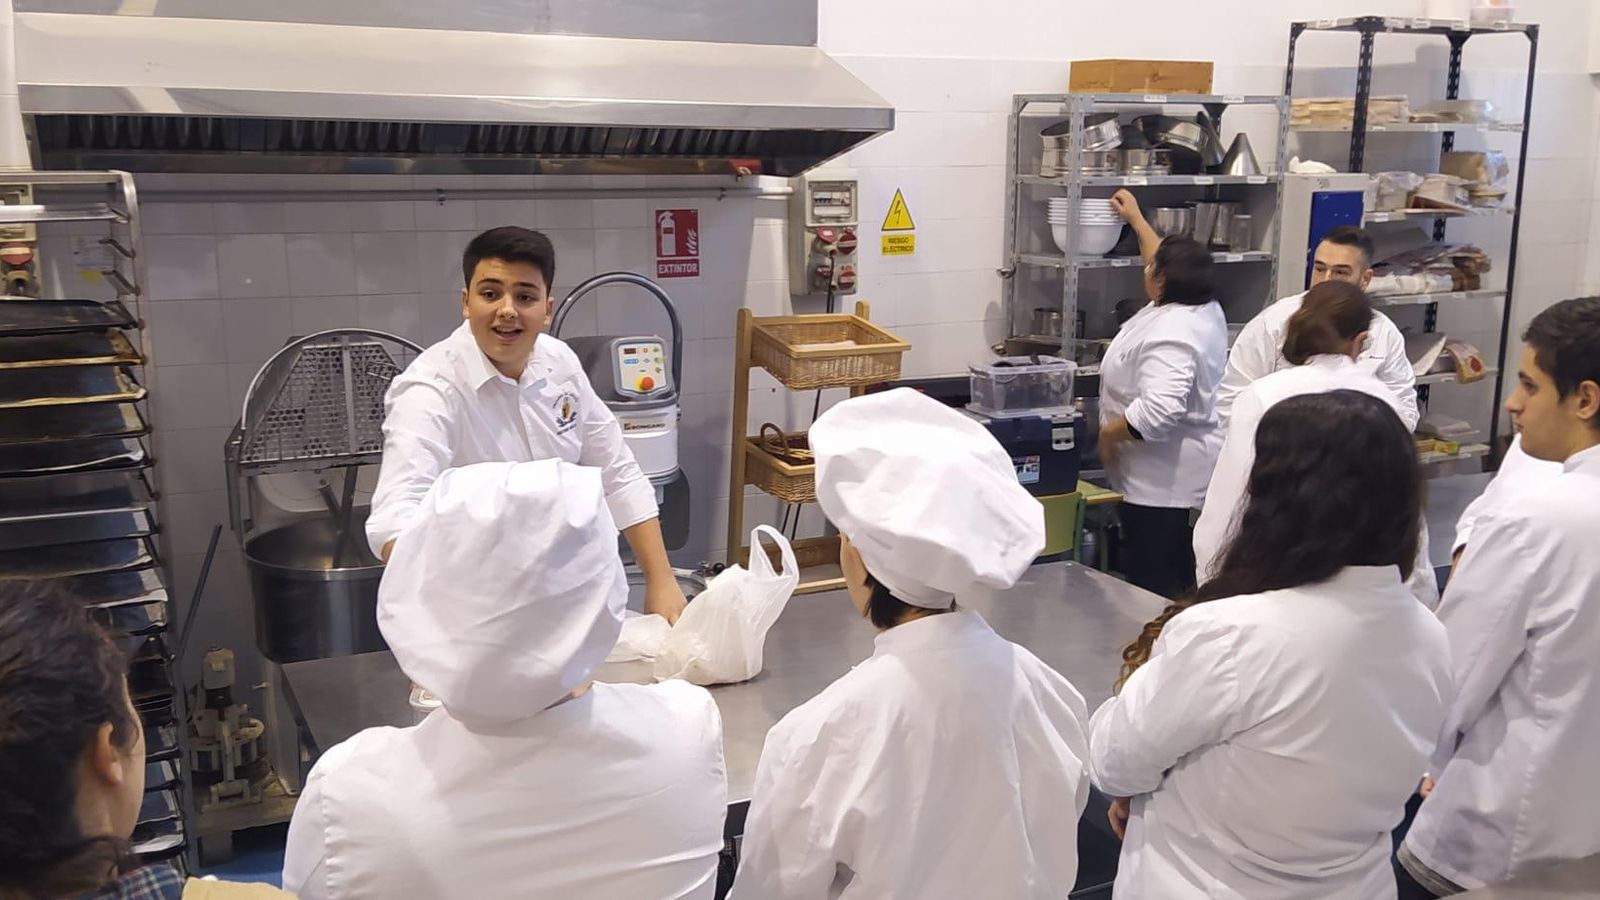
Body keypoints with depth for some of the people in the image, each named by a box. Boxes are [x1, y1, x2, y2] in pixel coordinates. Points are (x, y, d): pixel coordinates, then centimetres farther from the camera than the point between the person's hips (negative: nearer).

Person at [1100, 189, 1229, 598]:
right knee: (1179, 578, 18)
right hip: (1179, 473, 10)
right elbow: (1171, 264, 25)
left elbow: (1160, 409, -34)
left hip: (1161, 479, -10)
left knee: (1153, 586, -3)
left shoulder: (1168, 334, -24)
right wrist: (1136, 218, 33)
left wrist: (1109, 431, -19)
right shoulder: (1205, 307, 5)